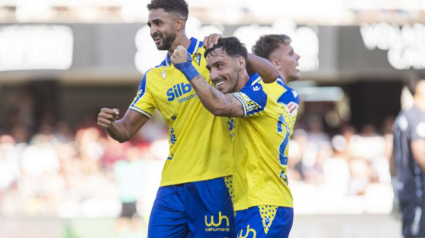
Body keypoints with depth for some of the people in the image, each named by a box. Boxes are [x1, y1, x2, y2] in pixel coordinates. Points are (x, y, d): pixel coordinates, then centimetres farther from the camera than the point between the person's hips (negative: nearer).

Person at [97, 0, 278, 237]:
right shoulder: (153, 78, 13)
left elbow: (271, 74, -10)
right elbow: (126, 130, 12)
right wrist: (110, 124, -12)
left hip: (214, 181, -4)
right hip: (173, 185, 5)